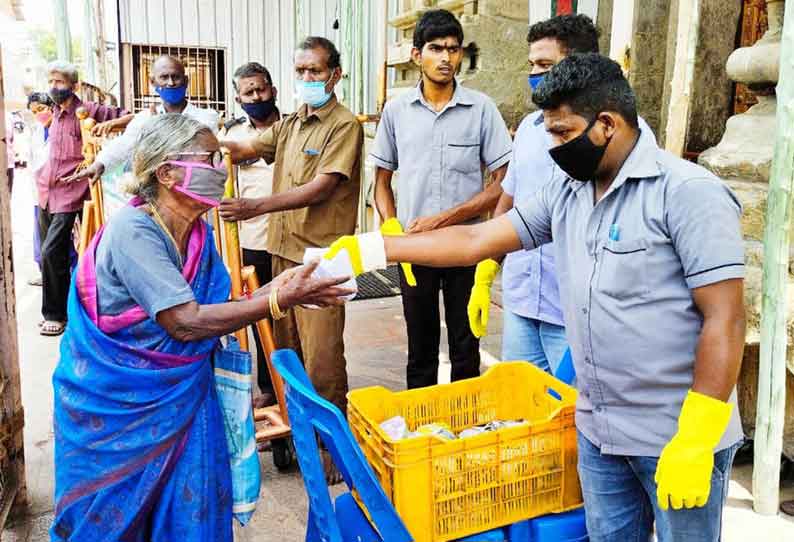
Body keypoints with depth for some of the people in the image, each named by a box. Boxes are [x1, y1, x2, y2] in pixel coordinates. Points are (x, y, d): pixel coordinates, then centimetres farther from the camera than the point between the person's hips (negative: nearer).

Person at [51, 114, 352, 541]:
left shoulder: (198, 233, 0)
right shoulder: (132, 231, -24)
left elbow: (212, 313, 0)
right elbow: (185, 323, -29)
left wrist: (274, 288, -15)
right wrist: (280, 300, -29)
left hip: (178, 393, 7)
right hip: (116, 404, -6)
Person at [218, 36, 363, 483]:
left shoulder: (344, 125, -8)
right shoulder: (290, 125, 17)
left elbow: (319, 189, -17)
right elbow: (247, 150, 7)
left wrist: (257, 207, -22)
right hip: (284, 250, 8)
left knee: (322, 359, -4)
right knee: (287, 349, 16)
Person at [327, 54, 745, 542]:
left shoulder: (688, 192, -15)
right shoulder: (565, 194, 5)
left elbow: (724, 319, -18)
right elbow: (476, 241, 4)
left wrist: (695, 441, -20)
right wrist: (372, 248, 0)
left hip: (680, 436, -6)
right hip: (598, 431, 6)